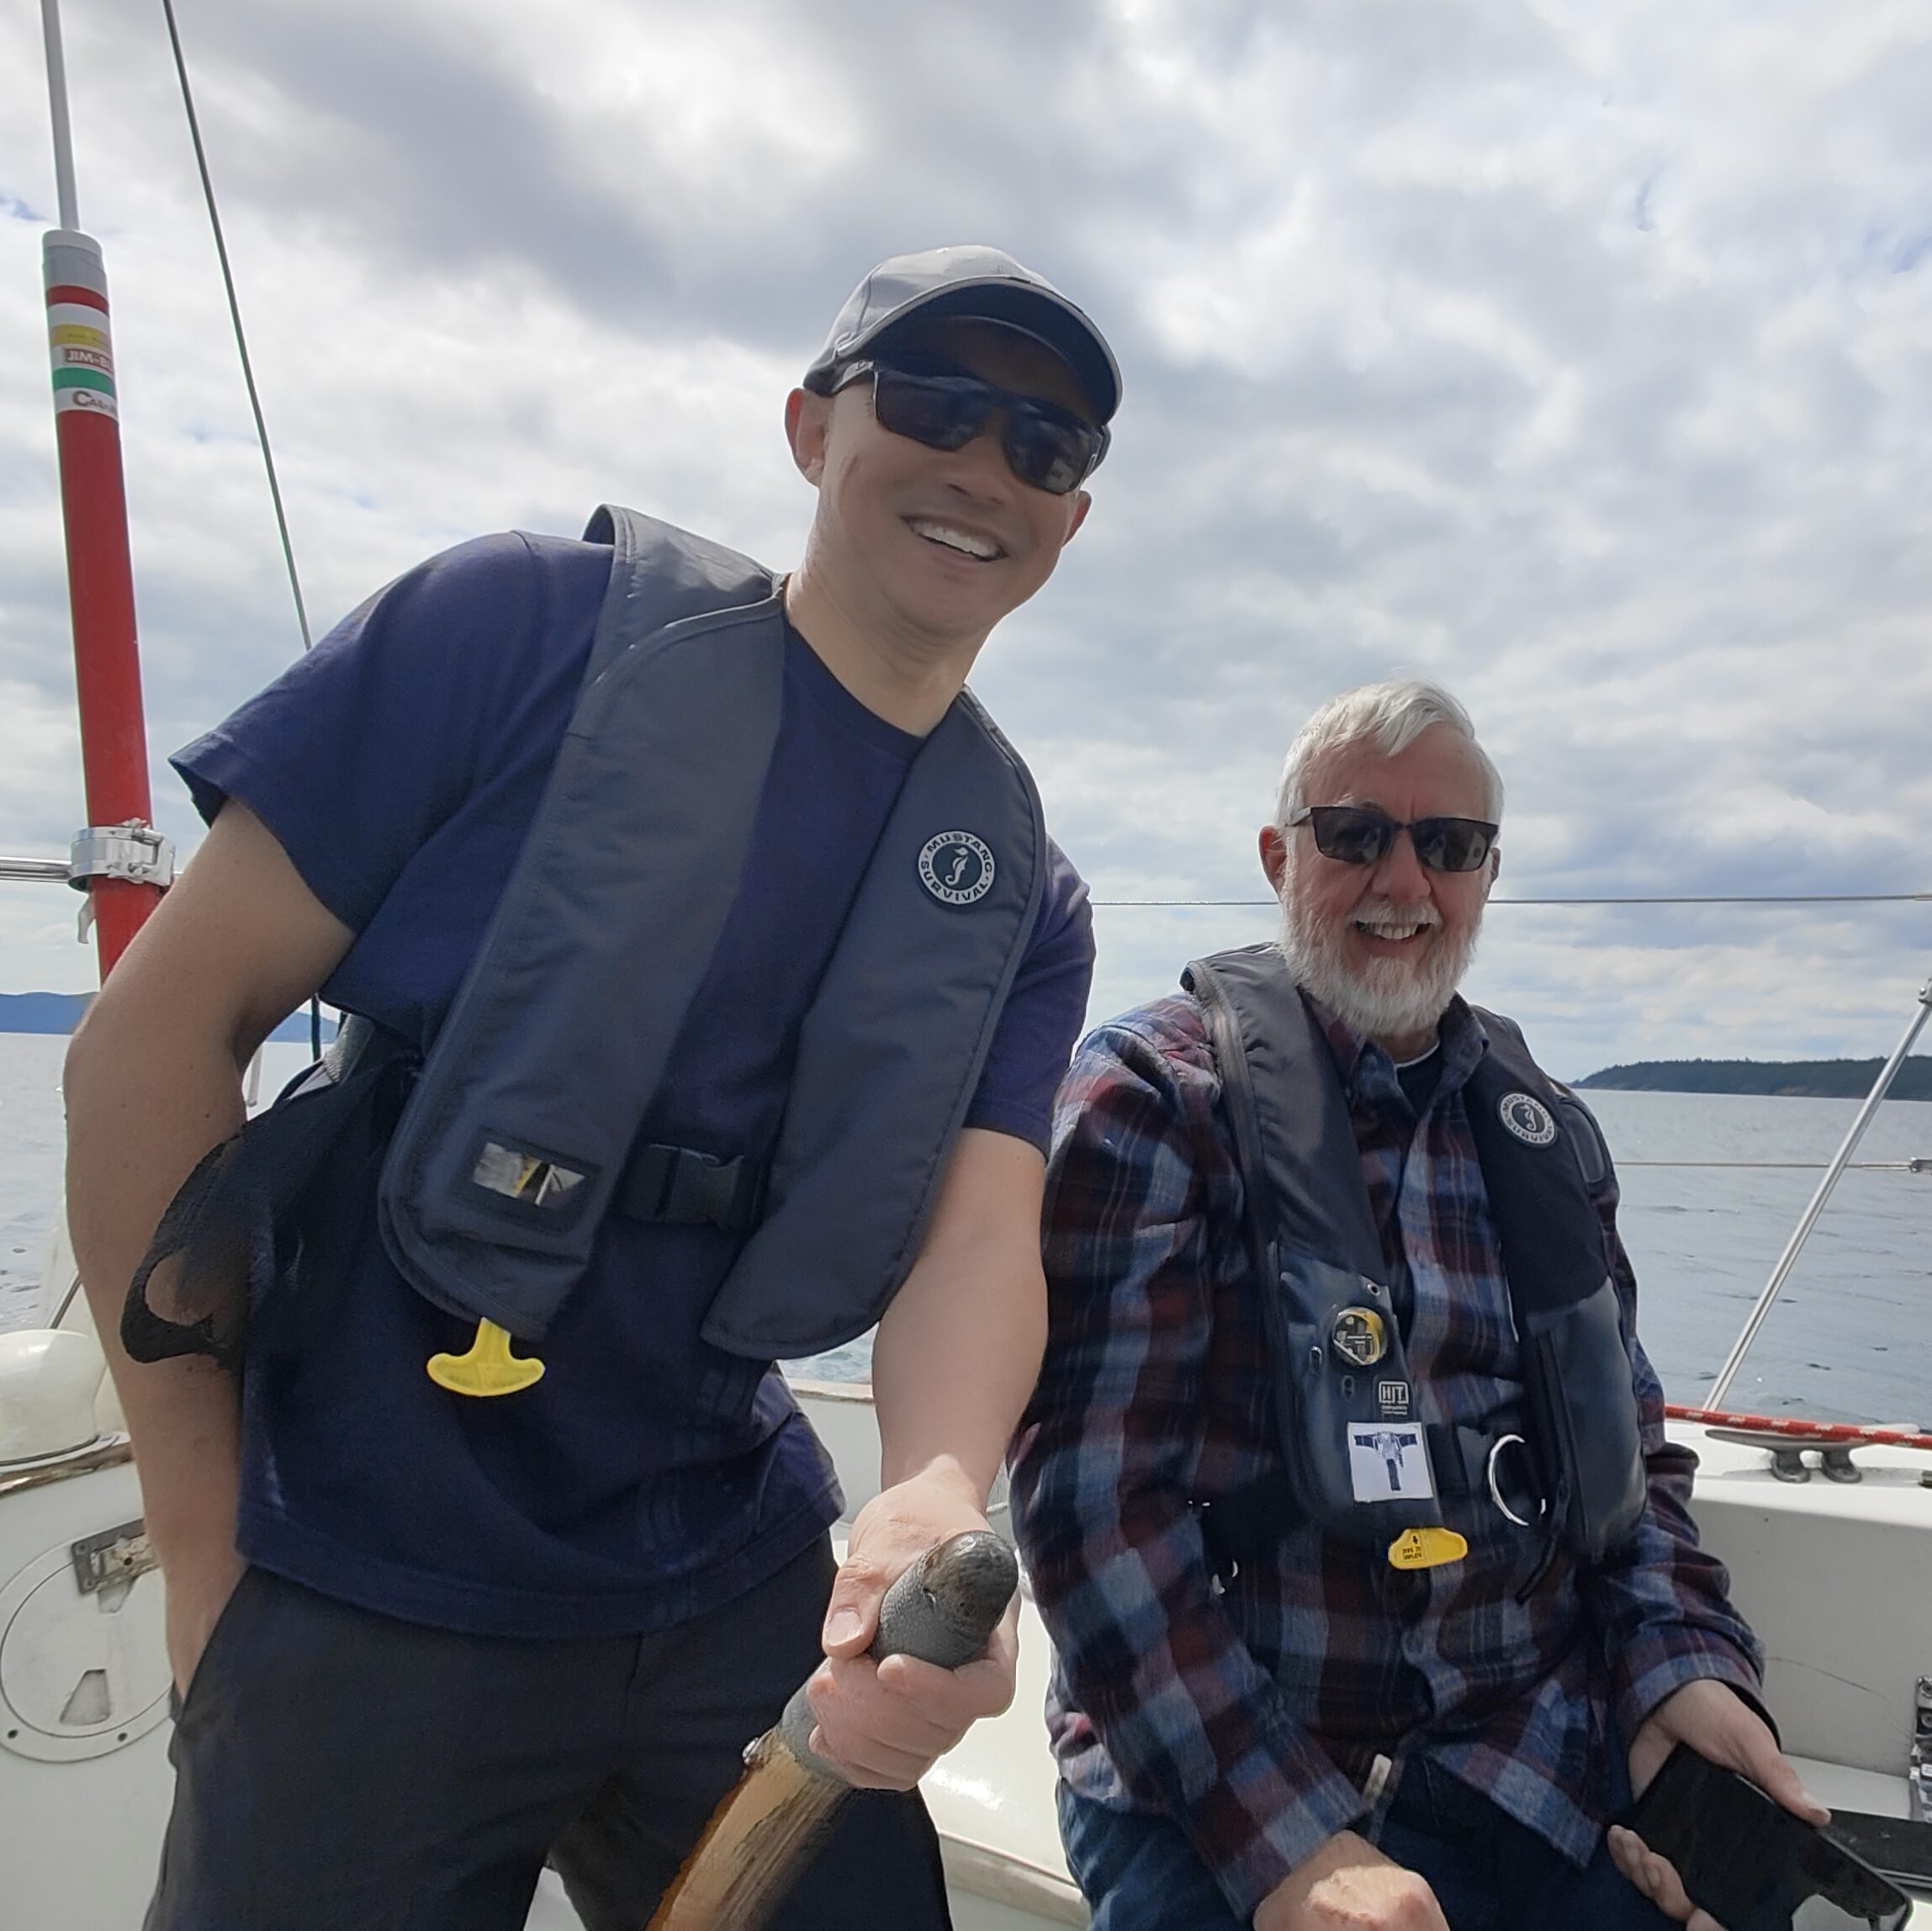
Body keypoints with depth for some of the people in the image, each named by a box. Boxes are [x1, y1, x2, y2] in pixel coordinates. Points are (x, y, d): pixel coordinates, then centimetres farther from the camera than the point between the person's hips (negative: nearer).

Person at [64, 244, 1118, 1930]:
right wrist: (208, 1538, -9)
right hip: (369, 1605, -3)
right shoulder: (532, 626, -12)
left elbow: (982, 1232, -10)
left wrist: (937, 1504, -32)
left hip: (745, 1599, 4)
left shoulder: (1024, 900, 1)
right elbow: (159, 1031, -11)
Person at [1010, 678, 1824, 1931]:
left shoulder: (1551, 1138, 8)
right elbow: (1095, 1489, -16)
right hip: (1207, 1781, -4)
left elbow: (1632, 1451, 14)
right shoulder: (1156, 1095, -10)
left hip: (1534, 1768, 5)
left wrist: (1685, 1660, -4)